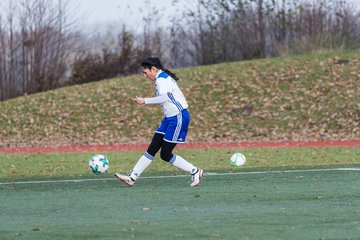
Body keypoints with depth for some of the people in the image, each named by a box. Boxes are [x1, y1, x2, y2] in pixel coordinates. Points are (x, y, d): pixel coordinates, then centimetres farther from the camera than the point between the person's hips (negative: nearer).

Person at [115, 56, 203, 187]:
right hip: (170, 118, 10)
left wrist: (145, 101, -31)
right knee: (152, 149, 7)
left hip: (178, 118, -10)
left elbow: (166, 97, -34)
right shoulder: (164, 77, 14)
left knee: (165, 155, -6)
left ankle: (195, 171, 6)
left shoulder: (162, 79, -16)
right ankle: (132, 177, 8)